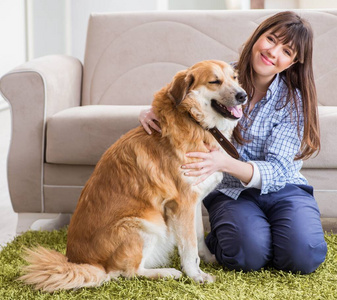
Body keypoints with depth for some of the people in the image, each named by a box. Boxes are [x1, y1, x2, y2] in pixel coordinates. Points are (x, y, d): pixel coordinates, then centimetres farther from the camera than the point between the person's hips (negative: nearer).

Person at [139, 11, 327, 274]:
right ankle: (213, 241, 3)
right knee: (248, 254, -31)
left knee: (304, 256, -28)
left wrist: (225, 163, -38)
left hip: (283, 190, 0)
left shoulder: (293, 100, -10)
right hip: (230, 191, 0)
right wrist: (151, 113, -16)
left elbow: (276, 172, -19)